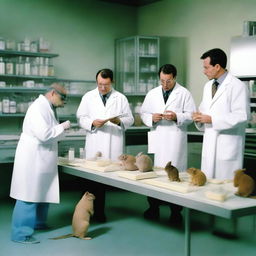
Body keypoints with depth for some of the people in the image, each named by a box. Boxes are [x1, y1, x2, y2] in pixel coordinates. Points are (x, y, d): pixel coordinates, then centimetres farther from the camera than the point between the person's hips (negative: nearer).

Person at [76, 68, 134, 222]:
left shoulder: (121, 98, 10)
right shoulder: (88, 97, 12)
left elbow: (130, 119, 10)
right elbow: (81, 117, 9)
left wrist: (120, 121, -11)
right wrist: (92, 123, -10)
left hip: (114, 144, 0)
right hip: (94, 144, 0)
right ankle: (97, 210, 7)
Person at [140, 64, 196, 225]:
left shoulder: (184, 94, 3)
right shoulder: (152, 94, 15)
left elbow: (191, 115, 1)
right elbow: (143, 113, 16)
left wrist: (177, 117, -16)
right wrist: (151, 118, -5)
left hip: (176, 140, -3)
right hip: (157, 139, 4)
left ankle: (176, 212, 7)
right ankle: (153, 208, 18)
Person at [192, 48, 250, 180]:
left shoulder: (237, 86, -10)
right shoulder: (208, 86, 16)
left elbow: (242, 116, -17)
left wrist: (212, 119, -18)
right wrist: (199, 117, 2)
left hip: (227, 147, -7)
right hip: (209, 145, 7)